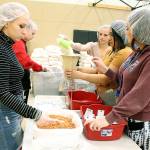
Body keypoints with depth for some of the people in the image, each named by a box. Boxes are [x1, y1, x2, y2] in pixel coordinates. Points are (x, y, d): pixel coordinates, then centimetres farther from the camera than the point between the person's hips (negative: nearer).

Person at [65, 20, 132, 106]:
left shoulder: (124, 53, -18)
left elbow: (106, 79, -23)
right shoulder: (112, 51, 13)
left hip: (110, 98, -8)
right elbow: (97, 70, 10)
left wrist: (80, 75, -21)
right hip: (101, 95, 8)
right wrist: (78, 69, -4)